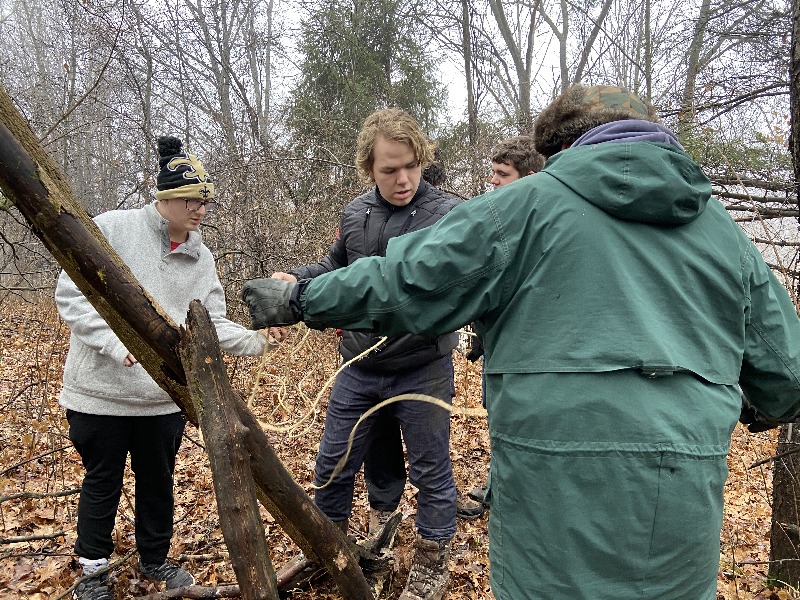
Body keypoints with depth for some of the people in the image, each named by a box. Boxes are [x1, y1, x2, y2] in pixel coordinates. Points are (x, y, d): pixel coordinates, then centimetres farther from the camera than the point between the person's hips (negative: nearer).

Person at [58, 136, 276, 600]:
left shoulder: (201, 258, 3)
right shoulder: (112, 229, -10)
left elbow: (212, 323, 2)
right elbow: (72, 296, -11)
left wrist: (254, 341, -15)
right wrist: (116, 342, -23)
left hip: (166, 395, 4)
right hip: (102, 390, -3)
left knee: (158, 481, 18)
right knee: (103, 482, 13)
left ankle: (155, 560, 39)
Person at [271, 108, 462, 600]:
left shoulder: (448, 214, -14)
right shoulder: (355, 213, 3)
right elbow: (336, 267, 18)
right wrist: (296, 279, 1)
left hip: (422, 371, -5)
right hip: (358, 369, 5)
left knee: (431, 472, 12)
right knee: (333, 464, 18)